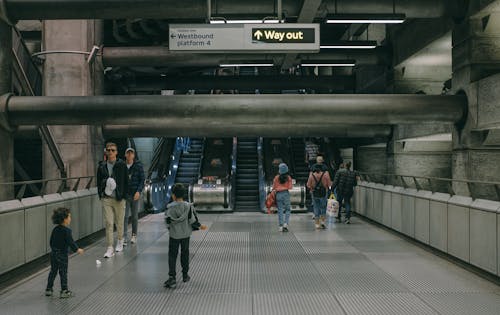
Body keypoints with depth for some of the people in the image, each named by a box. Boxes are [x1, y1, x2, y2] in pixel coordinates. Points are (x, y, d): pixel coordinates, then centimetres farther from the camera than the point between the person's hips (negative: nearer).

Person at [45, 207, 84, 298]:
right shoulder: (67, 230, -18)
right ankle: (64, 291, 6)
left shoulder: (55, 229, 5)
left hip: (53, 253, 7)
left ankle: (48, 289, 23)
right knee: (63, 272, 1)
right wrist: (77, 249, -5)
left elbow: (51, 241, 13)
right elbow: (70, 242, -18)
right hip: (62, 254, -7)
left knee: (53, 271, 17)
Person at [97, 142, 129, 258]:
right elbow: (99, 182, 13)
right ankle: (110, 248, -1)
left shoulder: (122, 165, -2)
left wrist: (123, 196, -5)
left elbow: (126, 182, 0)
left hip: (119, 199, -1)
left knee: (119, 222, 11)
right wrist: (101, 195, 4)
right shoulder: (102, 166, 6)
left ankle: (120, 242, 34)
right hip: (106, 199, 1)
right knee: (108, 223, -3)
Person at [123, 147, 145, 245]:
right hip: (125, 194, 0)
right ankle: (124, 237, -8)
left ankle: (134, 235, 24)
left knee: (134, 216, 10)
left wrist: (138, 191, -15)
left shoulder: (138, 166, -3)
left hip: (135, 194, 0)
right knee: (125, 216, -8)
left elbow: (142, 180, -3)